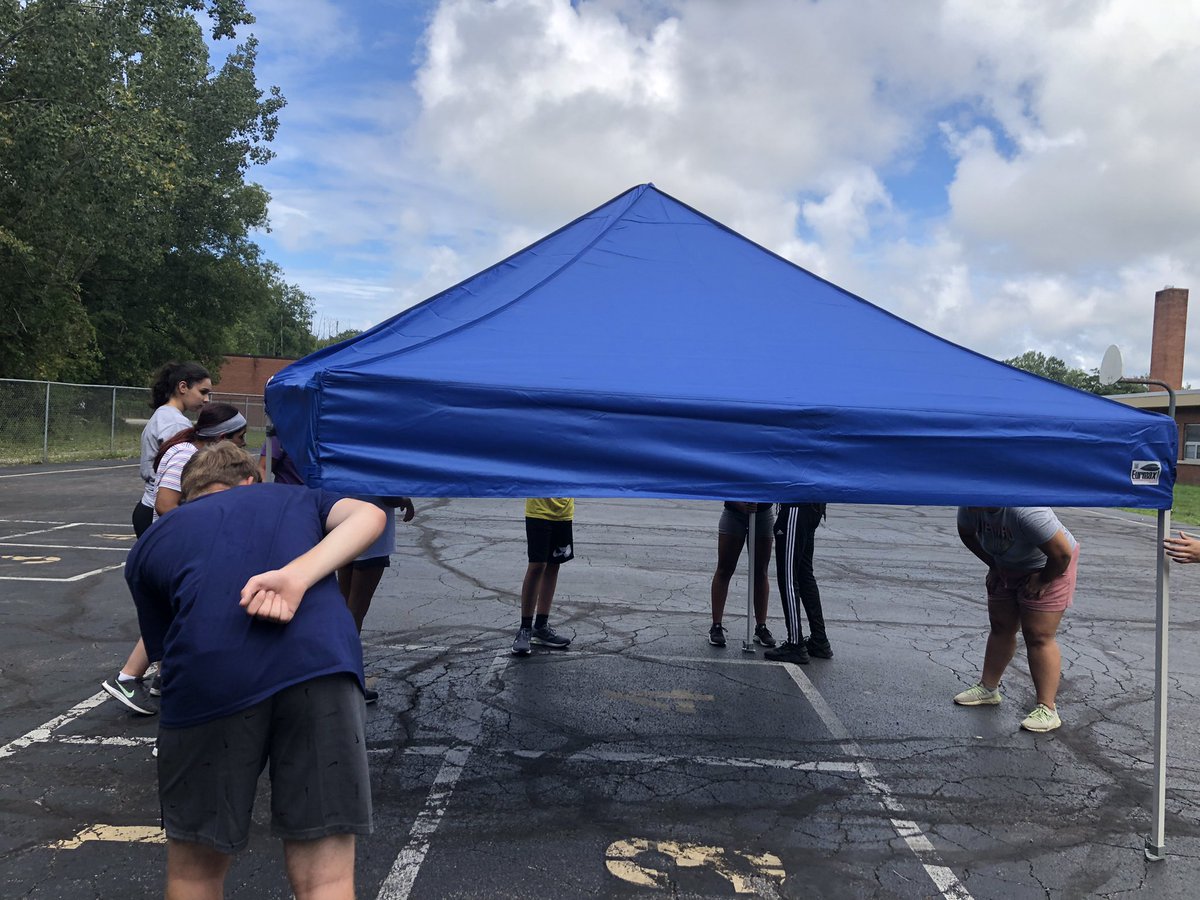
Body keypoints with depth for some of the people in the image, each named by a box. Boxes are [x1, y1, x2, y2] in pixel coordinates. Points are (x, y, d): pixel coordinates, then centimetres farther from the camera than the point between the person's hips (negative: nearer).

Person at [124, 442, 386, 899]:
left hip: (206, 676, 1)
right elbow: (369, 515, 9)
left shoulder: (149, 542, 31)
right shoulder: (298, 496, 30)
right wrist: (298, 575, -3)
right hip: (320, 664, 0)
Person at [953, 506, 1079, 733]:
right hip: (1006, 568, 7)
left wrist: (1042, 580, -18)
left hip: (1048, 567, -7)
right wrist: (993, 566, 2)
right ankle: (988, 688, 28)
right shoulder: (970, 505, -19)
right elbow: (966, 533, 4)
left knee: (1038, 637, -9)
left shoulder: (1026, 511, -40)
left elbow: (1062, 553, -34)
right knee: (1000, 628, 15)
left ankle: (1047, 710, -4)